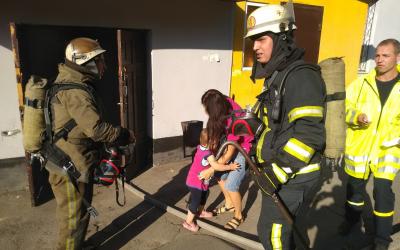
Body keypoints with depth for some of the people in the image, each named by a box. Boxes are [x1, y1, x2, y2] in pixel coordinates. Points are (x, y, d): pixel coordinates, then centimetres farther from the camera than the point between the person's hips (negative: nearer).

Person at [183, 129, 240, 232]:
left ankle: (201, 212, 49)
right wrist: (230, 167, -27)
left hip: (200, 180, 9)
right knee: (196, 201, 4)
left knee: (204, 195, 27)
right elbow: (217, 166, -37)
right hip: (196, 182, -9)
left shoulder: (201, 147, -6)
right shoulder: (208, 154, -32)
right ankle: (188, 221, 19)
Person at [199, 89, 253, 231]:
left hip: (244, 148, -7)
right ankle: (229, 205, 32)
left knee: (231, 185, -7)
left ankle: (238, 216, 18)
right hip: (231, 144, 8)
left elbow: (229, 154, -26)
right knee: (220, 175, 10)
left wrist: (210, 170, -19)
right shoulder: (225, 102, -19)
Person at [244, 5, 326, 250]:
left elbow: (308, 135, -27)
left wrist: (278, 172, -24)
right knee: (284, 225, 25)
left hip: (292, 176, -9)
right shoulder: (278, 75, 10)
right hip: (278, 170, 9)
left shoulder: (301, 77, -21)